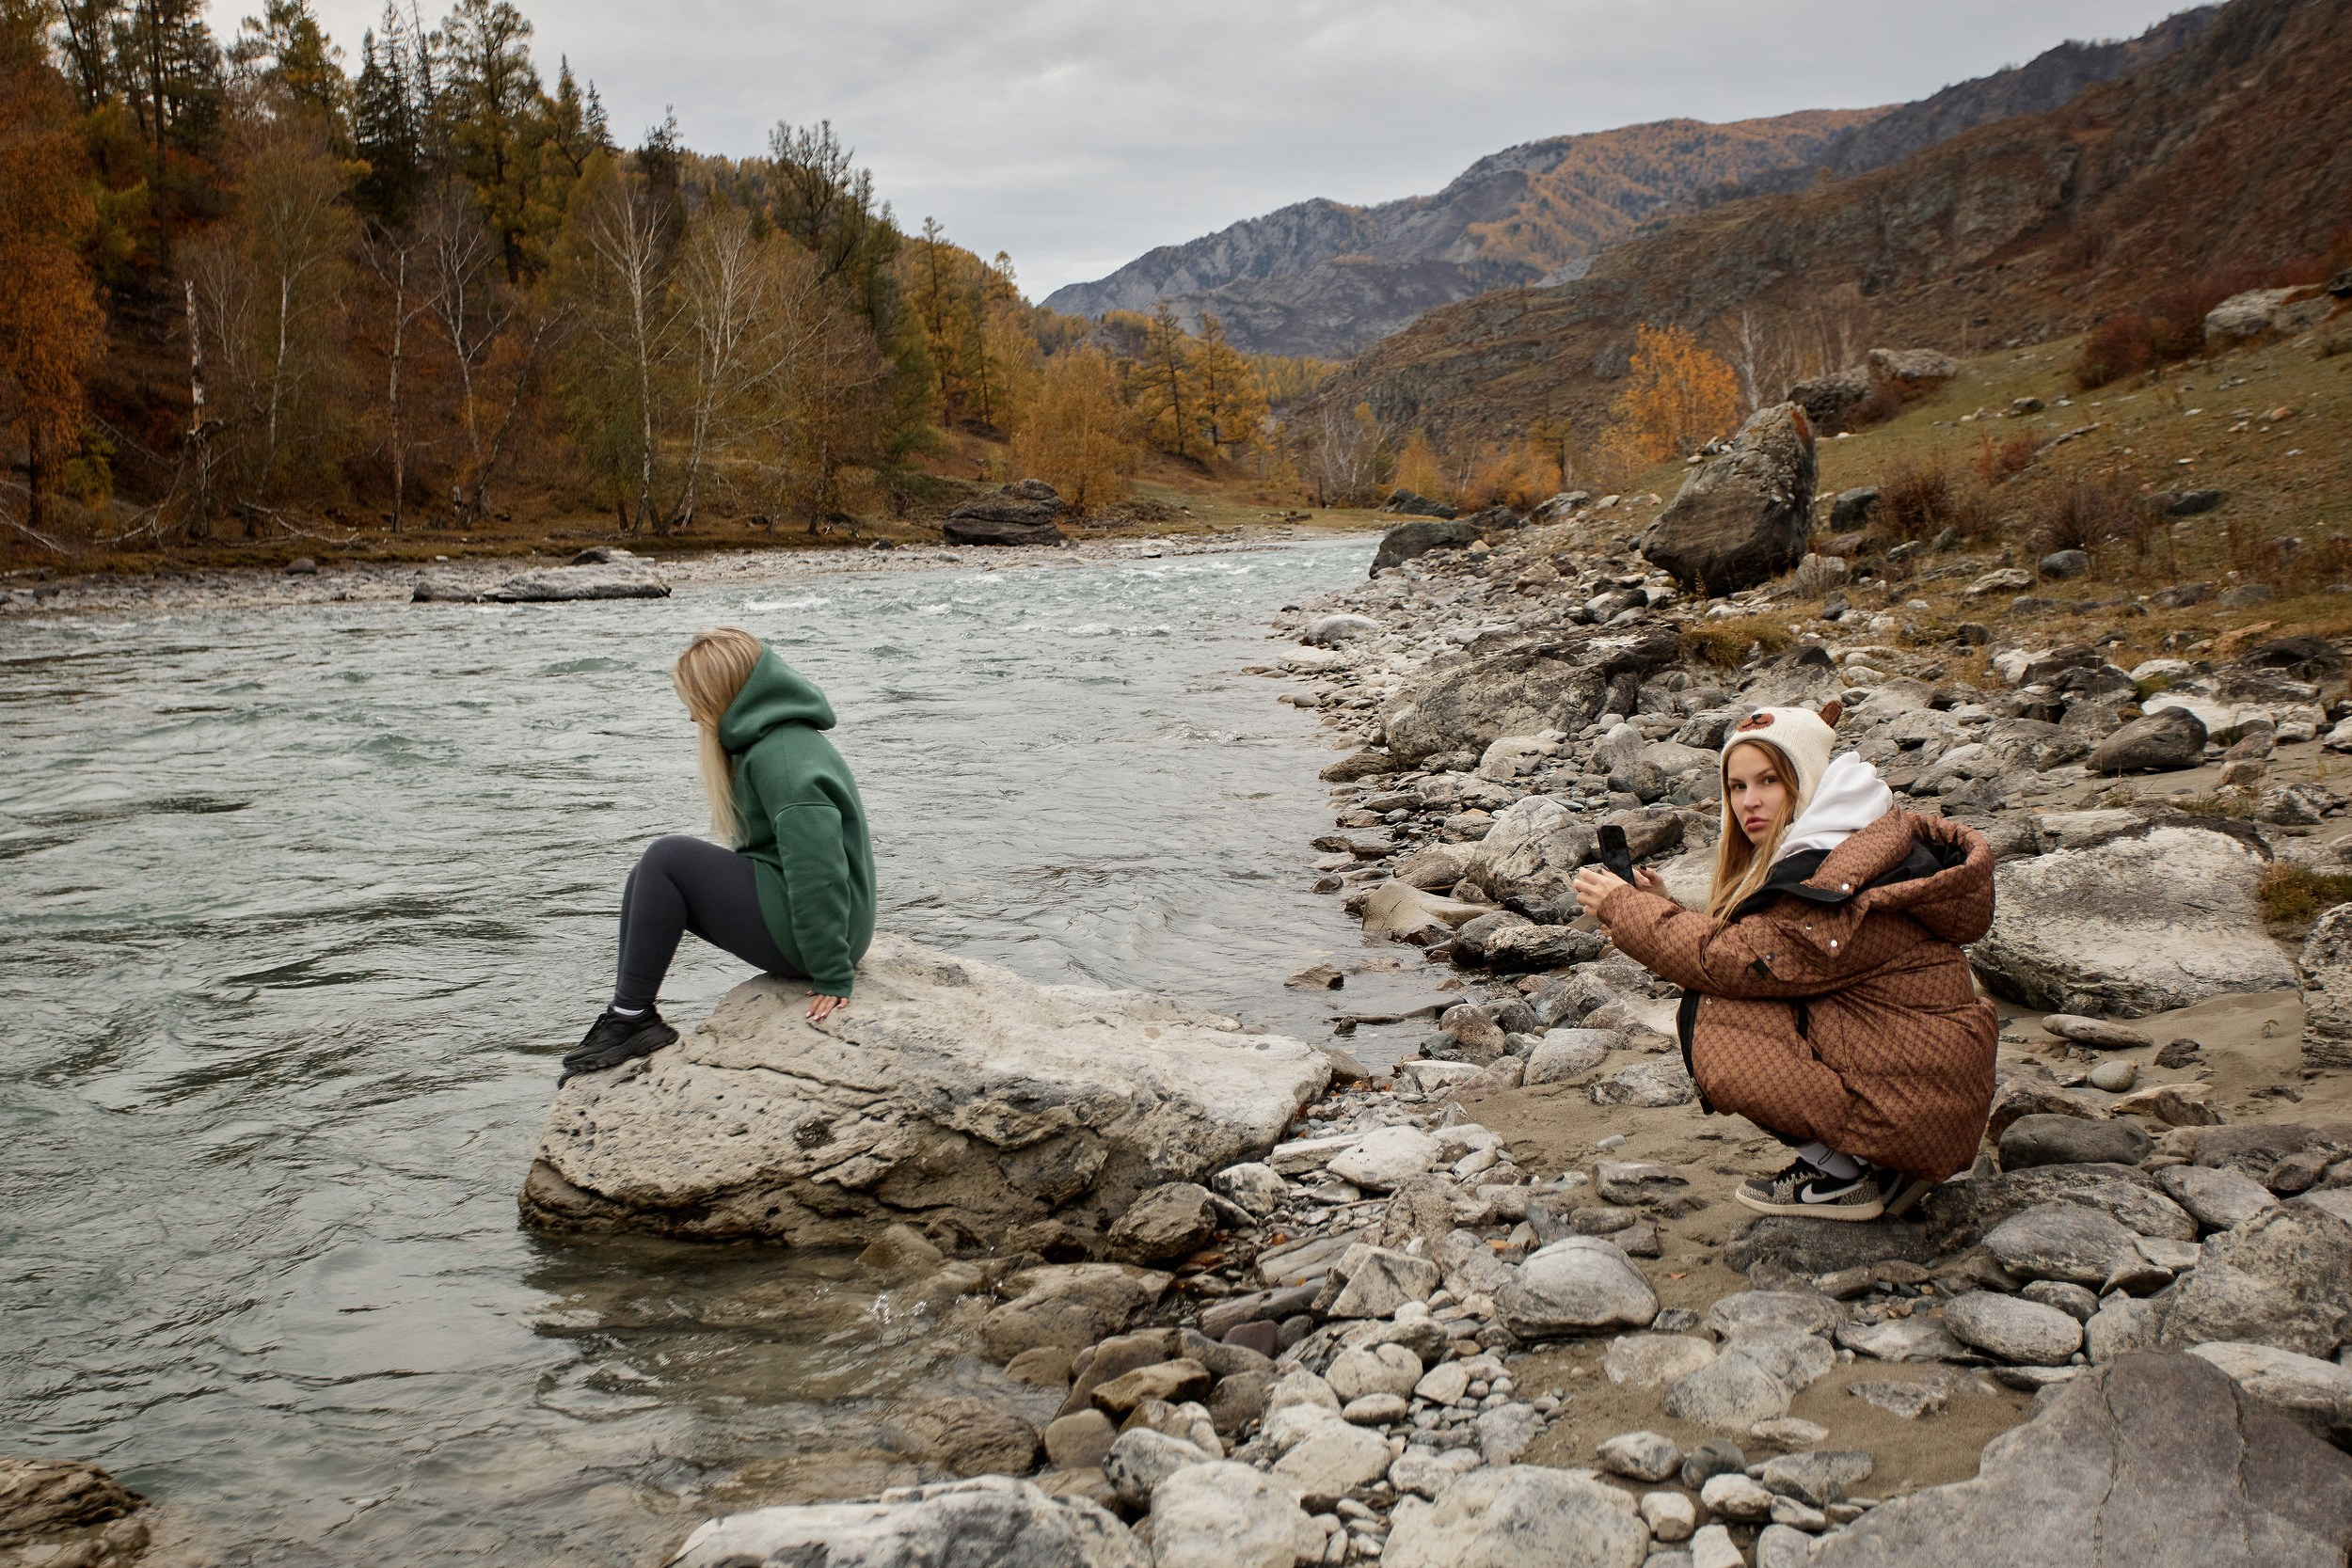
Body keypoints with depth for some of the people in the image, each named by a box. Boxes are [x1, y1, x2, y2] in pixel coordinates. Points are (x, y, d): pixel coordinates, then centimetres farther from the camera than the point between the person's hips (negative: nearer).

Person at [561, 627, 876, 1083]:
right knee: (647, 879, 6)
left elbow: (817, 868, -26)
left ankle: (632, 1016, -7)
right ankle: (626, 1020, 2)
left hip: (803, 931, -10)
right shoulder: (774, 741, 16)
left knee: (667, 857, -14)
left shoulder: (780, 755, -19)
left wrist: (832, 976, -26)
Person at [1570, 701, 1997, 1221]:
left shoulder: (1841, 872, -20)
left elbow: (1734, 961, -19)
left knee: (1710, 1022, -14)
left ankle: (1840, 1176, -2)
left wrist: (1622, 907, -9)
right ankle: (1881, 1164, 11)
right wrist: (1663, 907, -3)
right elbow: (1743, 942, 10)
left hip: (1917, 1098, -10)